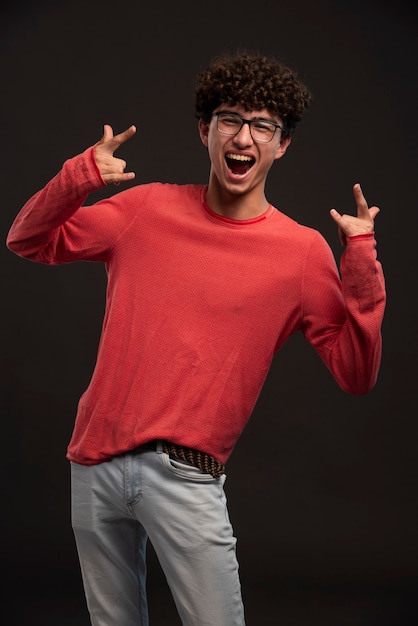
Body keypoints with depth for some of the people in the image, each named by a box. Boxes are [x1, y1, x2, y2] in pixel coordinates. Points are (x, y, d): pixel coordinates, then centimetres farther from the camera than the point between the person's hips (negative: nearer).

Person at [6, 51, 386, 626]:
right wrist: (80, 176, -6)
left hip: (186, 478, -3)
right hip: (95, 464, 3)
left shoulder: (303, 251, -3)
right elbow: (30, 241, 12)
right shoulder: (148, 207, 5)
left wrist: (362, 264, -15)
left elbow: (355, 374, -4)